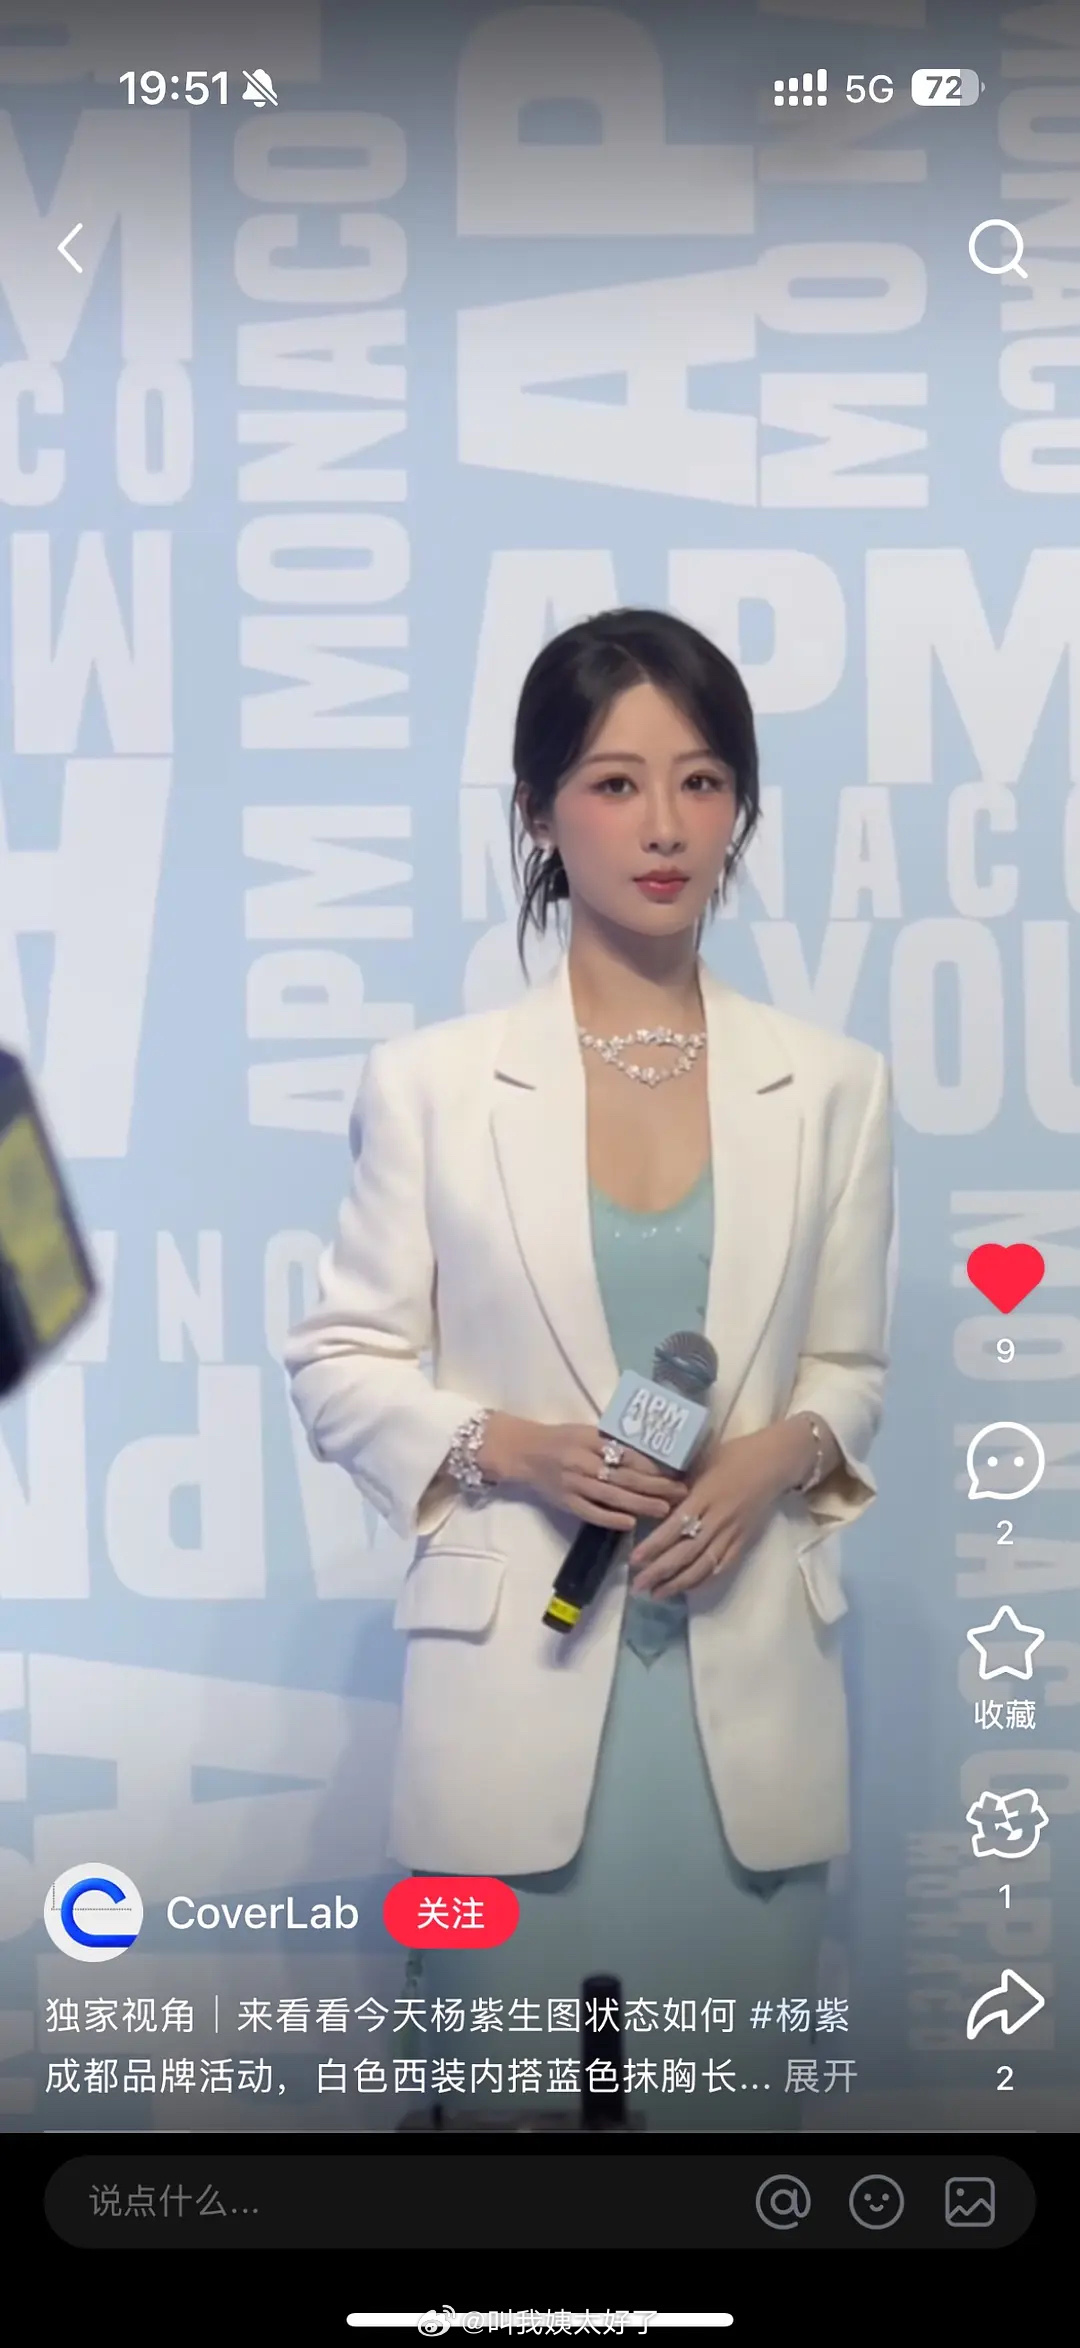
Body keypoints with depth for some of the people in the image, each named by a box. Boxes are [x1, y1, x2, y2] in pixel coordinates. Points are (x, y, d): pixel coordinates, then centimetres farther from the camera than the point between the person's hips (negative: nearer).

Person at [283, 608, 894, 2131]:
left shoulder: (832, 1088, 3)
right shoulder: (432, 1080, -3)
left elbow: (851, 1367, 11)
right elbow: (338, 1364, 3)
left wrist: (780, 1456, -11)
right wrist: (501, 1445, -15)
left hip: (750, 1689, 2)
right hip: (519, 1677, -1)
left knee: (728, 2100, 10)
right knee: (506, 2101, 9)